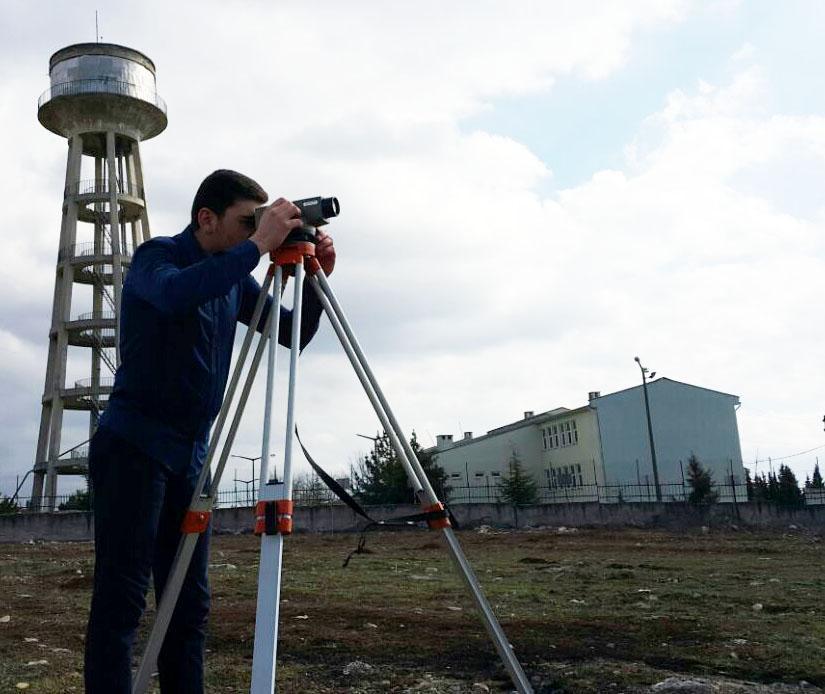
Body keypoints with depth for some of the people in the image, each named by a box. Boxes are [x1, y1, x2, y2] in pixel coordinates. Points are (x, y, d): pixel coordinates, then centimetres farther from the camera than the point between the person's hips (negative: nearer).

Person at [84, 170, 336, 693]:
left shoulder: (235, 279, 11)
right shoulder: (157, 255, -6)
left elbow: (294, 335, 12)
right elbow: (174, 294, -31)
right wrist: (258, 247, -30)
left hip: (192, 455, 6)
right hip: (133, 447, -6)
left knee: (190, 602, 7)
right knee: (121, 598, -6)